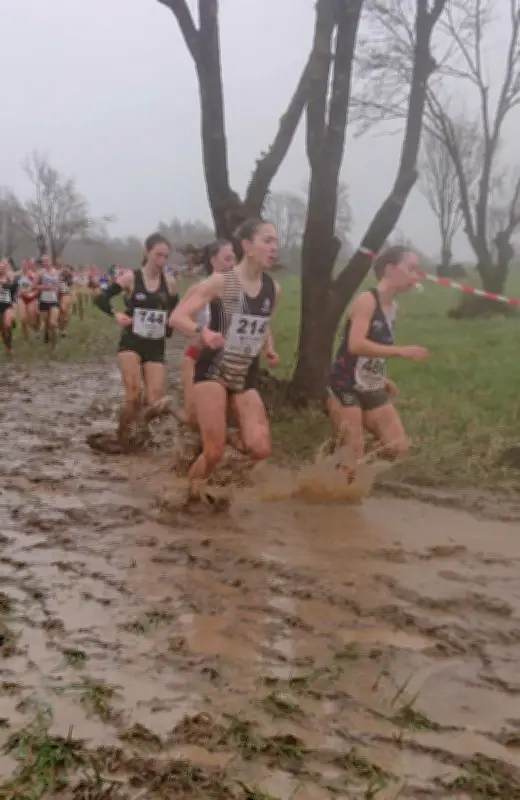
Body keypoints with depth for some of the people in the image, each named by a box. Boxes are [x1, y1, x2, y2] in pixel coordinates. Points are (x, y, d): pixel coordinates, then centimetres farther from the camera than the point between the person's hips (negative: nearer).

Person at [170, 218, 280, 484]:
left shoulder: (273, 289, 3)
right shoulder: (221, 282, -13)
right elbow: (177, 317, -17)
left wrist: (269, 348, 7)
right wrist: (203, 332, -35)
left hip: (246, 377, 5)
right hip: (213, 371, -5)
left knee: (261, 450, -9)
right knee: (214, 453, -13)